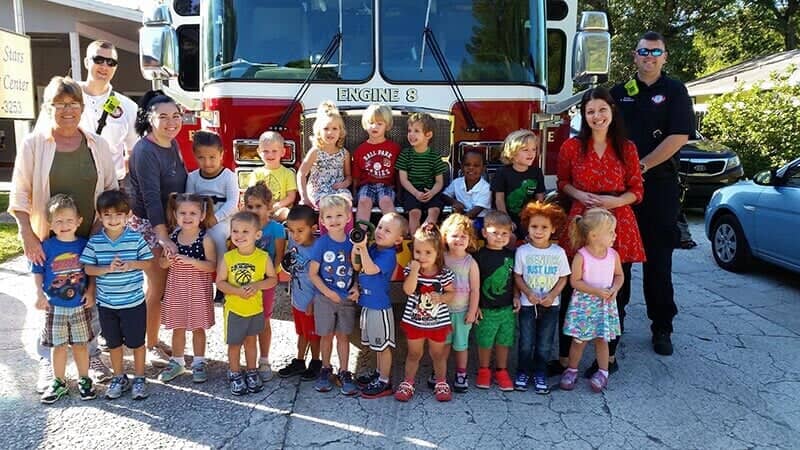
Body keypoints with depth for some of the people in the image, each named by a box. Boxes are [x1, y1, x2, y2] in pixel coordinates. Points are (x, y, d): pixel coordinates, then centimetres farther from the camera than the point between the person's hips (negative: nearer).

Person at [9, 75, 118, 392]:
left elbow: (111, 190, 9)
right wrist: (27, 235, -11)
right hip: (48, 241, -2)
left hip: (92, 239, 2)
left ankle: (91, 354, 27)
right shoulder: (34, 144, -3)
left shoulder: (97, 144, 4)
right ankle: (48, 364, 21)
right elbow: (19, 195, -3)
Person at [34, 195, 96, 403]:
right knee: (59, 346, 9)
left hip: (80, 306, 1)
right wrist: (40, 294, -11)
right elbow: (37, 272, 0)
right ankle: (59, 383, 25)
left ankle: (84, 380, 26)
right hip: (55, 307, -1)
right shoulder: (46, 246, -7)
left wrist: (90, 292, -5)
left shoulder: (84, 245, -3)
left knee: (80, 344, 11)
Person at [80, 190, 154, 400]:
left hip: (134, 302, -2)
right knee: (114, 343, 17)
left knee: (136, 342, 10)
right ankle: (119, 378, 35)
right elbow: (87, 268, -5)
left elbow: (149, 262, -5)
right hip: (106, 303, 2)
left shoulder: (136, 238, -10)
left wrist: (132, 265, -23)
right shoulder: (94, 242, -6)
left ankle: (139, 379, 27)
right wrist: (107, 268, -22)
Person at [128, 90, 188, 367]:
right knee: (157, 287, -2)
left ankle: (155, 339, 29)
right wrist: (163, 237, -34)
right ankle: (151, 347, 13)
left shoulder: (173, 144, 6)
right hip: (147, 226, -8)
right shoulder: (145, 151, -20)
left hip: (169, 223, 8)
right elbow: (151, 197, -28)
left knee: (161, 285, 15)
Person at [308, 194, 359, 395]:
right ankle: (325, 369, 30)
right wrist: (328, 292, -15)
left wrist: (356, 287, -10)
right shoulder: (322, 243, -11)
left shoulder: (352, 242, -4)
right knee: (326, 335, 12)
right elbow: (313, 273, -9)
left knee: (343, 335, 11)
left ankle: (344, 373, 22)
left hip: (347, 299, 2)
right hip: (325, 298, -2)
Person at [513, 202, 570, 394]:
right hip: (527, 304, -1)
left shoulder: (558, 252, -5)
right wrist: (528, 292, -17)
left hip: (550, 305, 1)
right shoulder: (522, 251, -8)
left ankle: (540, 374, 26)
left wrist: (552, 295, -14)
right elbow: (517, 276, -2)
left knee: (544, 344, 9)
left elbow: (563, 278, 1)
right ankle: (523, 372, 25)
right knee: (526, 342, 6)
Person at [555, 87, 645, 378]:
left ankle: (609, 357, 22)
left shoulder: (627, 148, 5)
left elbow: (637, 190, 7)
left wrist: (616, 201, -12)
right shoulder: (572, 147, 4)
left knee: (615, 293, 6)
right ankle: (565, 356, 11)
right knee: (571, 293, -1)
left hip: (618, 225, 1)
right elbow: (563, 182, 14)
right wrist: (580, 195, -6)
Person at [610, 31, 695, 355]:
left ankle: (662, 327, 9)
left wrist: (642, 166, -13)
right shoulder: (619, 92, 11)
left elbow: (679, 137, -8)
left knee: (658, 257, 1)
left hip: (659, 185, -2)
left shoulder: (674, 91, 3)